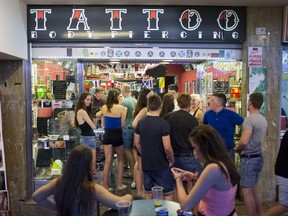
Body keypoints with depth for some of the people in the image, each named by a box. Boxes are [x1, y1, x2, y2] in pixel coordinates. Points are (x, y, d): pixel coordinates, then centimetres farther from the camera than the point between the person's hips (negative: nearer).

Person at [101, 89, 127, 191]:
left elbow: (103, 124, 9)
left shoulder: (104, 108, 0)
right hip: (117, 135, -3)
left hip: (107, 135, 4)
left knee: (108, 161, 9)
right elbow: (122, 125, -9)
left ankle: (105, 185, 12)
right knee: (120, 160, 15)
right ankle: (119, 184, 20)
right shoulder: (121, 108, -14)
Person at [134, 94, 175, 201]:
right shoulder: (163, 123, -18)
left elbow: (137, 143, 6)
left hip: (146, 164, 5)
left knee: (148, 193, 18)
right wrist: (172, 160, -3)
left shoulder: (141, 123, -2)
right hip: (161, 165, -5)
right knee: (168, 193, 9)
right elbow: (167, 147, -20)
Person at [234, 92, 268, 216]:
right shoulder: (263, 120, 9)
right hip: (258, 157, 9)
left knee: (247, 191, 0)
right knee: (254, 189, 19)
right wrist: (242, 148, 13)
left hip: (249, 158, -9)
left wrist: (237, 149, -6)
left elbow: (244, 141, -26)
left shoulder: (250, 119, -18)